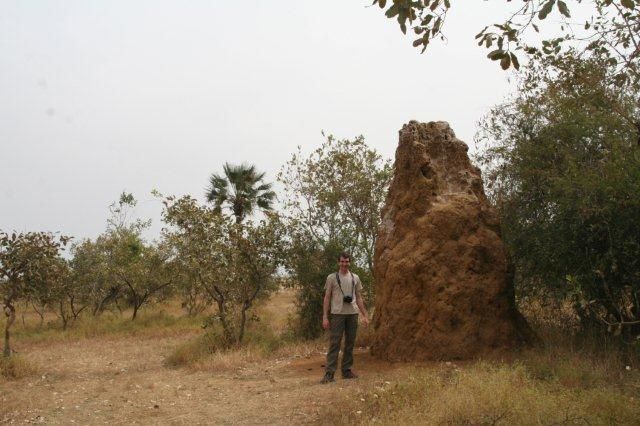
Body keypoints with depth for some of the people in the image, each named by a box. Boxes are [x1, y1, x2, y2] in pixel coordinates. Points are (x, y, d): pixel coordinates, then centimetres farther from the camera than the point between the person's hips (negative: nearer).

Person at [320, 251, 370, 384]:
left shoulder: (355, 278, 12)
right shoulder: (332, 277, 2)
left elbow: (359, 298, 14)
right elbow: (327, 298, 0)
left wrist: (365, 315, 7)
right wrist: (325, 317, -8)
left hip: (352, 314, 4)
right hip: (337, 314, -4)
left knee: (350, 343, 7)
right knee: (334, 343, -7)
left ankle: (346, 370, 16)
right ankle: (329, 373, -7)